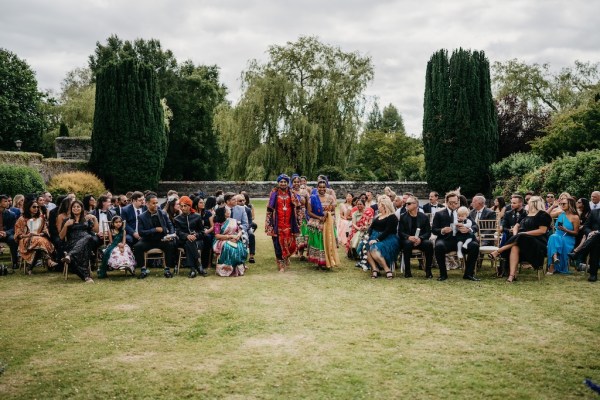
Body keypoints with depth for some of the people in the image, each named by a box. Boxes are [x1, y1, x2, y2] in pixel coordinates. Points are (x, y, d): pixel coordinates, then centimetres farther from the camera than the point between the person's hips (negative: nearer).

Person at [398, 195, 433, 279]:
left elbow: (428, 233, 0)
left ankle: (428, 270, -19)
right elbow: (400, 232, 0)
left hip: (420, 241, 1)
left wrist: (420, 238, -20)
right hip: (407, 240, -1)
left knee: (429, 243, -31)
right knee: (407, 243, -36)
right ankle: (407, 271, -27)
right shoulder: (403, 217, 5)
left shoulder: (424, 217, 4)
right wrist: (409, 237, -21)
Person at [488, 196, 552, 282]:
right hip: (523, 240, 5)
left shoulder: (543, 215, 2)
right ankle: (512, 275, -42)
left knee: (520, 239, -35)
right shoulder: (526, 215, 24)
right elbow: (516, 226, 21)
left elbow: (542, 230, -10)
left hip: (538, 243, -5)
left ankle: (498, 251, -27)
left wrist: (525, 233, -15)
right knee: (514, 247, -30)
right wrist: (515, 234, -2)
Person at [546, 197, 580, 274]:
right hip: (557, 236, 3)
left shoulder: (575, 217, -1)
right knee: (553, 237, -33)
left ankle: (552, 267, -36)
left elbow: (576, 233, -2)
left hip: (568, 240, -3)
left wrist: (565, 230, -17)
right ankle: (555, 257, -55)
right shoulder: (560, 214, 14)